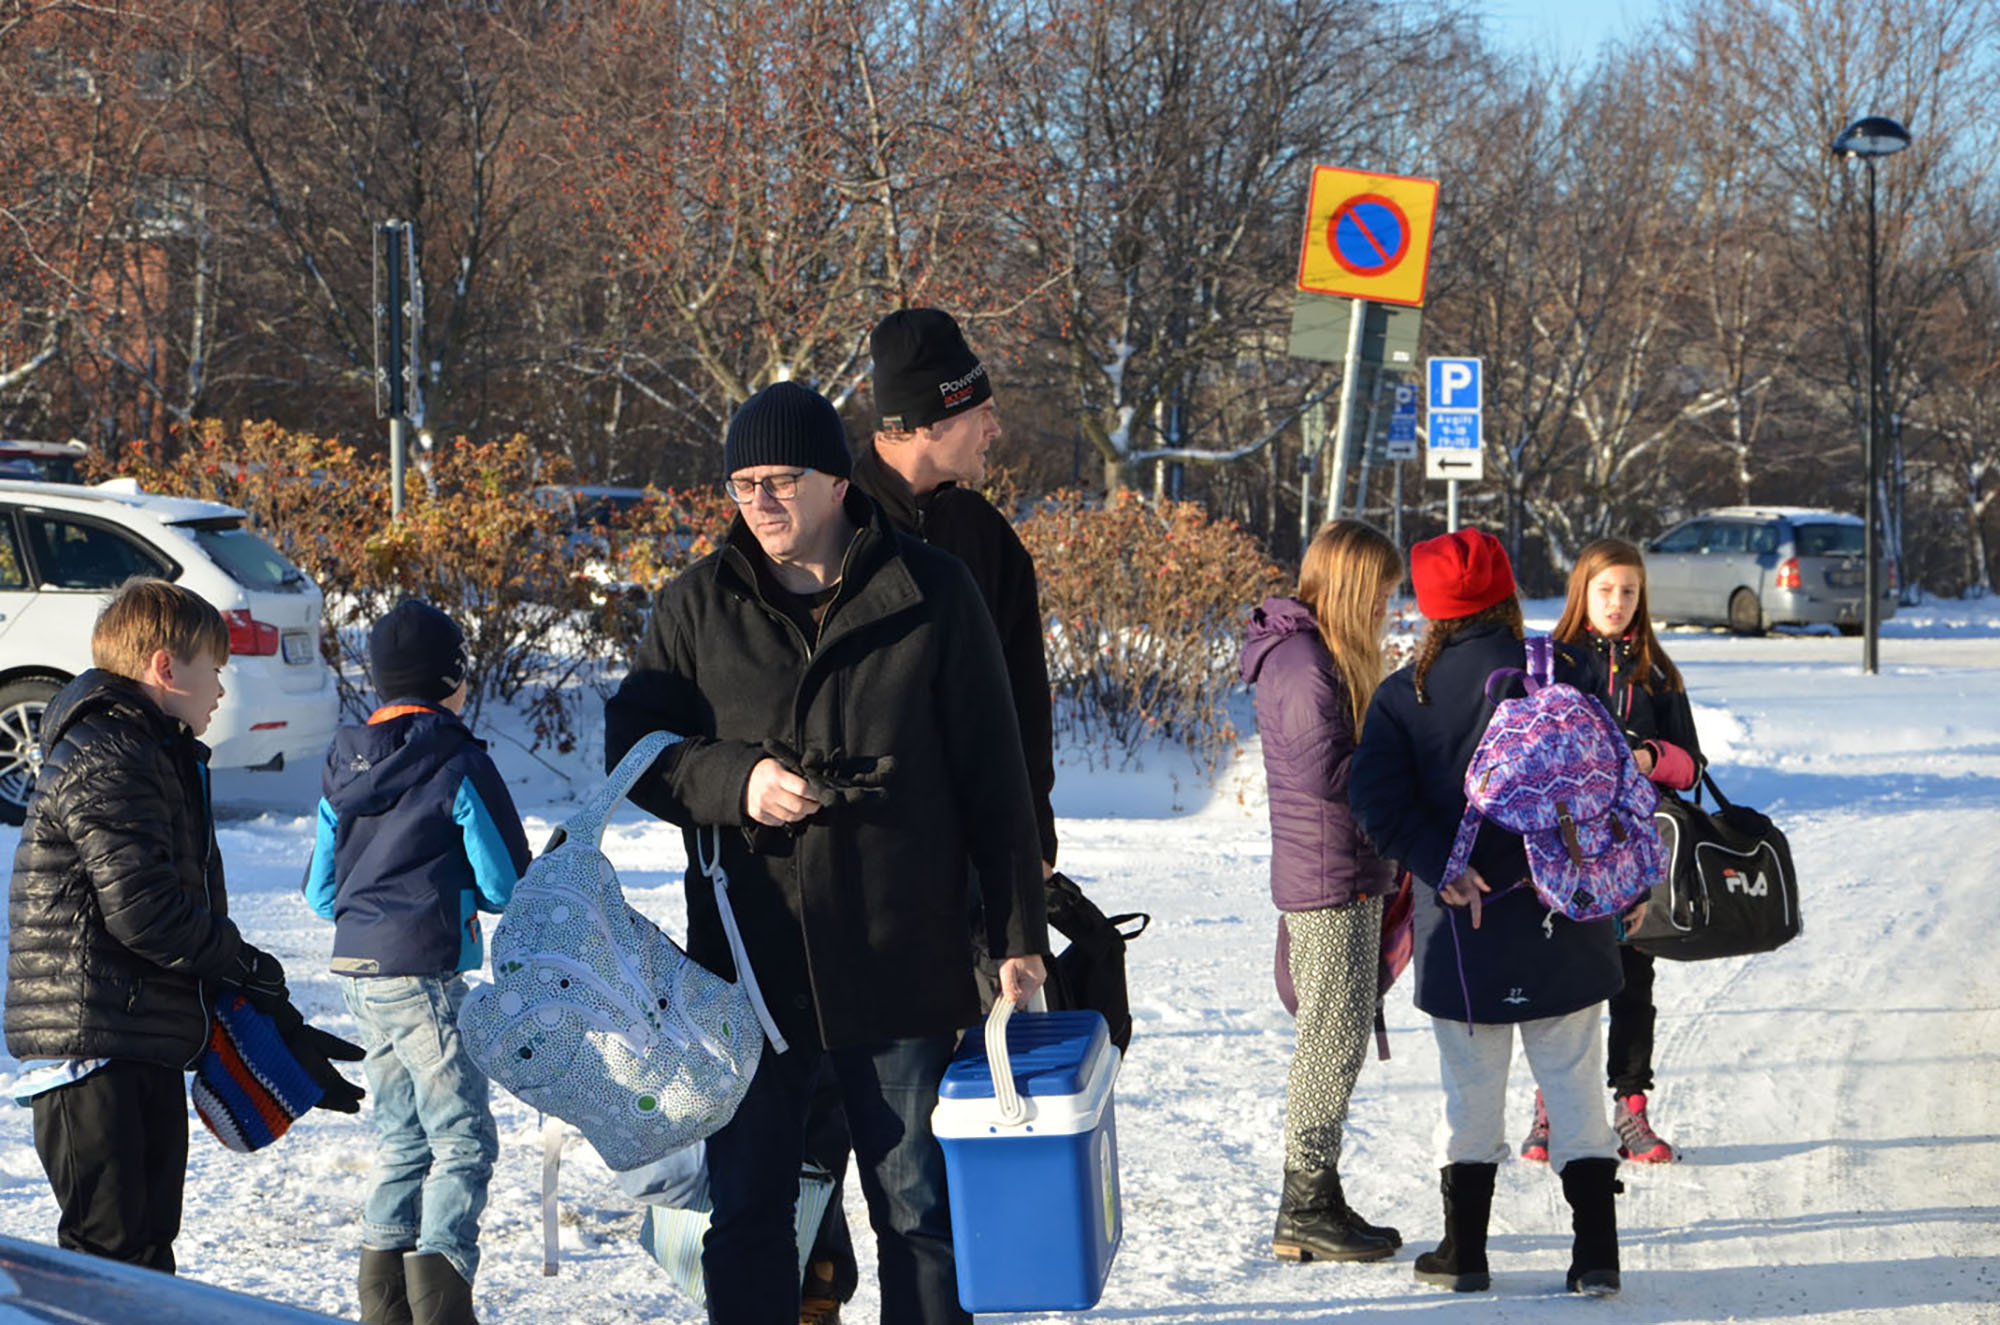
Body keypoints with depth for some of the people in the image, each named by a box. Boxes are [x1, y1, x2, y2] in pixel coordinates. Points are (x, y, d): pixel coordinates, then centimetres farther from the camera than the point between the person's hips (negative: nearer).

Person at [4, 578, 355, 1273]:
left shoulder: (161, 758, 21)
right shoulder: (106, 762, -14)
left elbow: (194, 914, 22)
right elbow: (142, 911, -22)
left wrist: (281, 1031, 16)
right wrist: (254, 969, -8)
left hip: (150, 1047, 11)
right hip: (93, 1043, -11)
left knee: (149, 1241, 13)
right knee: (110, 1247, -11)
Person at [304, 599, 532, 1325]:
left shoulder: (342, 766, 8)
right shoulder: (461, 767, -12)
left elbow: (320, 893, 13)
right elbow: (506, 884, -9)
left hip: (356, 967, 7)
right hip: (424, 971, -7)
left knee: (403, 1136, 17)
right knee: (464, 1141, -3)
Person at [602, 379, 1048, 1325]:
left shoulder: (931, 596, -1)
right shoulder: (697, 607, 4)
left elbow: (992, 777, 2)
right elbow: (631, 746, 7)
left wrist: (1017, 933, 0)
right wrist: (735, 779, -13)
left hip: (900, 963, -2)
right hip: (746, 963, 2)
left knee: (918, 1209, 6)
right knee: (745, 1211, 7)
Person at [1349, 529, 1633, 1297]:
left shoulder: (1403, 696, -1)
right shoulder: (1563, 673, -3)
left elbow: (1376, 798, -14)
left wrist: (1442, 868, -13)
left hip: (1463, 929, 0)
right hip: (1564, 922, 0)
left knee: (1471, 1090, 11)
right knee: (1574, 1088, 6)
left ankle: (1464, 1252, 14)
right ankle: (1596, 1254, 3)